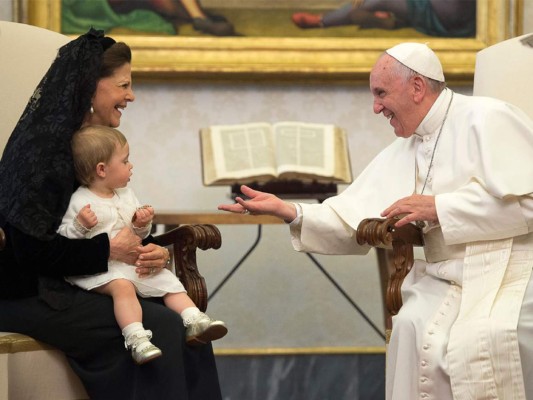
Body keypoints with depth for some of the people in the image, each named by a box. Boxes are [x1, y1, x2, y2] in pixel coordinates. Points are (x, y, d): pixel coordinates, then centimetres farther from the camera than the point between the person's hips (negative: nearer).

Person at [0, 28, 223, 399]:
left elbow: (121, 223, 13)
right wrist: (109, 250, -20)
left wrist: (153, 250, -8)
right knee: (161, 327, -21)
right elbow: (32, 247, -23)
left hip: (71, 283, 8)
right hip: (31, 296, -8)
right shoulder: (43, 147, -17)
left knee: (186, 320, -11)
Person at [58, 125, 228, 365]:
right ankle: (135, 337, -44)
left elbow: (138, 235, 23)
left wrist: (142, 225, 0)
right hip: (99, 268, -8)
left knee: (168, 280, -3)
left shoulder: (126, 196, 16)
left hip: (132, 261, 8)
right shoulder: (79, 201, -7)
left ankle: (194, 321, -4)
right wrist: (80, 225, -28)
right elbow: (62, 238, -10)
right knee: (123, 286, -34)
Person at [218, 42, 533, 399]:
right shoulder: (398, 156, 15)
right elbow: (350, 222, 11)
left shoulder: (487, 120, -7)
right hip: (451, 282, 6)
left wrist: (438, 208, -15)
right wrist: (288, 211, -6)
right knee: (416, 330, -22)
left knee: (480, 341, -32)